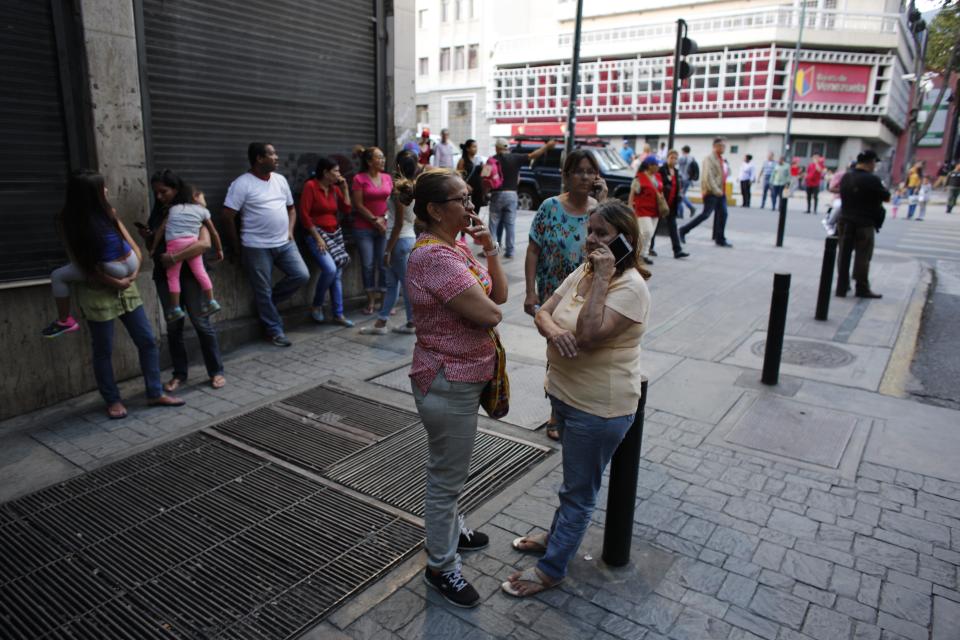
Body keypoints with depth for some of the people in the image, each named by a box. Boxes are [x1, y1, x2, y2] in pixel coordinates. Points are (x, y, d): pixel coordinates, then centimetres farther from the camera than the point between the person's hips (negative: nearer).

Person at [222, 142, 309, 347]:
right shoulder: (242, 184, -11)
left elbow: (291, 208, 20)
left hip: (285, 243, 6)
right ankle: (275, 331, 16)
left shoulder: (280, 180, 9)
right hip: (257, 247, -6)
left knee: (302, 275, -3)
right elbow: (228, 216, -11)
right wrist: (239, 246, -6)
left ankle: (268, 302, 18)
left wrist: (290, 231, 5)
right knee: (263, 292, 1)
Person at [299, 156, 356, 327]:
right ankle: (316, 306, 0)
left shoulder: (335, 188, 9)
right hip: (317, 233, -6)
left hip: (335, 233, 7)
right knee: (330, 269, -22)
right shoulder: (310, 186, -9)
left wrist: (344, 188, 3)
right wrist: (317, 237, -16)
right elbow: (304, 214, -13)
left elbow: (347, 210, 8)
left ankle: (338, 314, 8)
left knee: (338, 274, 2)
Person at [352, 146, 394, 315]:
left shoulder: (387, 177, 7)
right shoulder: (360, 178, -4)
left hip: (385, 227, 3)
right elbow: (358, 205, -6)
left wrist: (385, 219, -3)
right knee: (368, 265, -1)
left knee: (384, 263, 2)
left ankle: (385, 299, 11)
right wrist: (375, 220, -8)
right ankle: (371, 300, 8)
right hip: (364, 228, -3)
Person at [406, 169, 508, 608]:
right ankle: (440, 567, 26)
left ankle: (447, 530, 48)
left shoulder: (457, 246, 6)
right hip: (448, 383, -10)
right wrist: (482, 304, -5)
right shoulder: (434, 256, -25)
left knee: (450, 469, 27)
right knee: (446, 476, 7)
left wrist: (489, 248, -7)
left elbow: (500, 294, 3)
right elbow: (489, 314, -28)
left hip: (464, 376, 10)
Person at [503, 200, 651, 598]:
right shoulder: (583, 272, 4)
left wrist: (603, 278, -30)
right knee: (575, 480, 28)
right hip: (565, 394, 8)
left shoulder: (630, 286, -22)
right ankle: (559, 536, 48)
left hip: (599, 408, -8)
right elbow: (543, 312, 1)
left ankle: (551, 569, 24)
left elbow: (588, 335, -33)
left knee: (579, 490, 9)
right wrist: (553, 330, -21)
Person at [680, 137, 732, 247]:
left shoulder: (722, 160, 16)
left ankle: (720, 239, 10)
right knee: (706, 214, -8)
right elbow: (708, 177, -18)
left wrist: (722, 191, 12)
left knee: (722, 214, 4)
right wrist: (716, 191, -20)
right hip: (711, 192, -8)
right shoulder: (709, 159, -9)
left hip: (720, 192, 8)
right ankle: (684, 231, 4)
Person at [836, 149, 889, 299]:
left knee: (844, 254, 11)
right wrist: (882, 188, 13)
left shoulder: (846, 177, 4)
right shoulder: (872, 180, -15)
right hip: (864, 224, -6)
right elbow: (886, 197, -5)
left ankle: (842, 286, 15)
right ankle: (862, 288, 11)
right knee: (863, 256, 4)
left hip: (845, 221, 6)